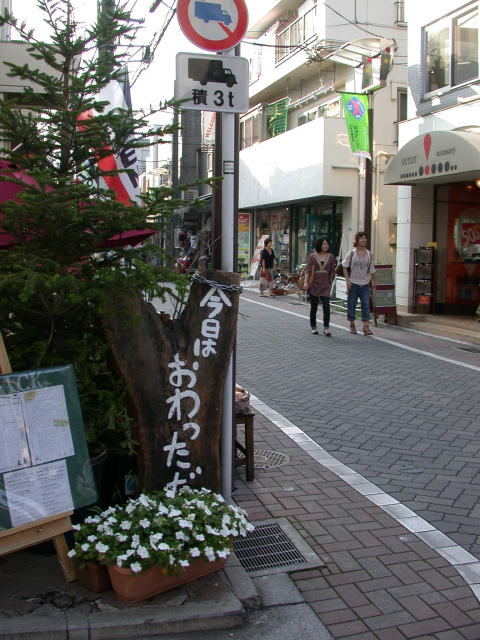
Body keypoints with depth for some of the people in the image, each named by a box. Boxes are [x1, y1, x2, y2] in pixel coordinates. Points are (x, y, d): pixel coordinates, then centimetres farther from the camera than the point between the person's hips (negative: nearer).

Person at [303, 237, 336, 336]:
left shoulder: (331, 257, 7)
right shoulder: (312, 256, 1)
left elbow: (332, 271, 12)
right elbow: (308, 269, -4)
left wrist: (330, 282, 10)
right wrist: (306, 282, -14)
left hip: (325, 285, 1)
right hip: (314, 284, -1)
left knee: (326, 306, -11)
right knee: (314, 307, 8)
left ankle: (326, 328, -7)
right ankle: (313, 327, 21)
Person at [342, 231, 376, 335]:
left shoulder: (369, 254, 7)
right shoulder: (352, 252, -2)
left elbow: (372, 269, 16)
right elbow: (345, 266, -1)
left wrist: (373, 281, 17)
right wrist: (347, 280, -8)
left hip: (365, 284, 2)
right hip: (353, 283, -2)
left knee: (366, 305, -6)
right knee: (351, 304, 4)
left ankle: (366, 327, -8)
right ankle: (352, 325, 20)